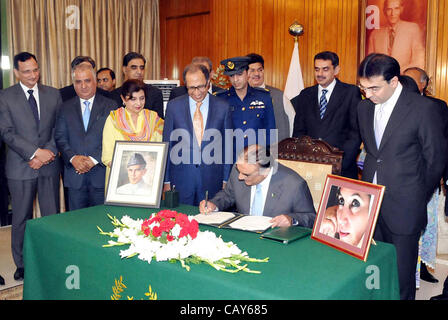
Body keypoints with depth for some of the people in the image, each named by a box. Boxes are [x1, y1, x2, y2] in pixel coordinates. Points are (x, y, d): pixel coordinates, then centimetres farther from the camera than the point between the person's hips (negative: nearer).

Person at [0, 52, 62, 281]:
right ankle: (22, 265, 22)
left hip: (49, 166, 2)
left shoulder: (53, 94, 8)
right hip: (20, 167, -2)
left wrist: (48, 154, -9)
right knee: (21, 219, 8)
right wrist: (36, 152, -15)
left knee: (52, 217, 6)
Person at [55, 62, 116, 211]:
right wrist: (73, 158, -11)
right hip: (75, 173, 2)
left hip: (101, 173, -2)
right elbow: (60, 137, 5)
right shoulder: (66, 107, 11)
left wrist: (93, 159, -13)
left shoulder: (110, 106, 3)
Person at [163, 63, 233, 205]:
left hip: (212, 182, 0)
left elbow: (227, 146, 4)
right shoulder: (173, 106, 1)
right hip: (181, 181, 0)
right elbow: (167, 144, 4)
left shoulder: (223, 107, 1)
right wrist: (166, 181, 2)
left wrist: (226, 181, 2)